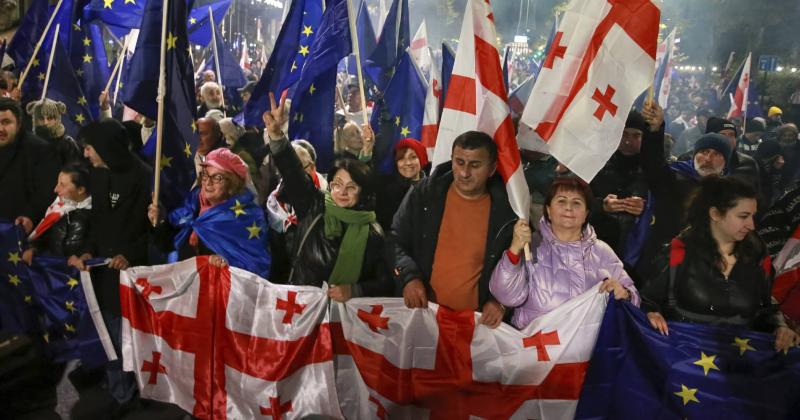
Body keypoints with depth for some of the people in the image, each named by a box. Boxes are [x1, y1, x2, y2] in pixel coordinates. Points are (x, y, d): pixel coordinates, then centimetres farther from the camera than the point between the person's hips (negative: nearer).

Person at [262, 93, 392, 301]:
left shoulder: (373, 233, 1)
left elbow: (384, 283, 2)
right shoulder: (314, 207, 4)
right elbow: (293, 173, -9)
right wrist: (276, 135, -23)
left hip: (345, 310, -2)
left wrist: (353, 291, -14)